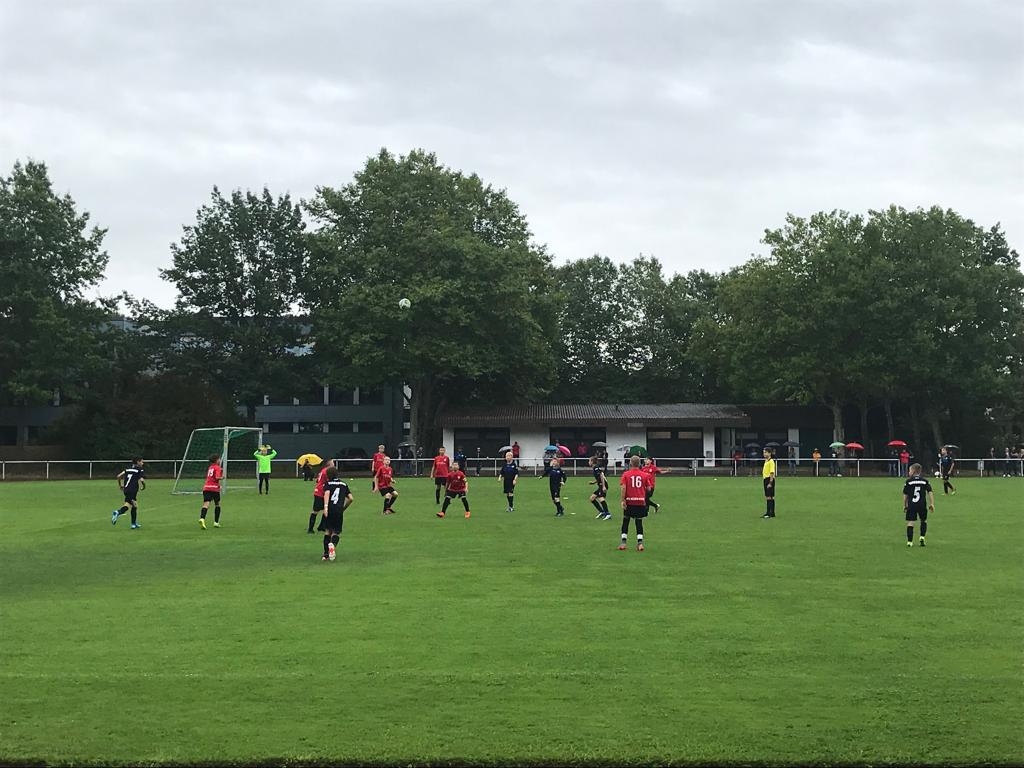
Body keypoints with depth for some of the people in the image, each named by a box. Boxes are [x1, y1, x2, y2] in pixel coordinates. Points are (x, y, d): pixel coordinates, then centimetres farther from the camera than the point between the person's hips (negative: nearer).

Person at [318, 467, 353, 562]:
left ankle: (326, 554, 3)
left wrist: (326, 507, -23)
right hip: (339, 511, 1)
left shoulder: (328, 483, 8)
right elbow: (350, 498, 11)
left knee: (327, 531, 12)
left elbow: (327, 493, -13)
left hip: (329, 510, -1)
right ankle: (333, 544, -25)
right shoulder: (344, 484, 18)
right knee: (336, 532, 9)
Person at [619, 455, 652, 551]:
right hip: (641, 502, 1)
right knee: (639, 522, 6)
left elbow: (623, 488, -12)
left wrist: (623, 500, -11)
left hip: (629, 502, -1)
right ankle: (640, 542, -6)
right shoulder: (644, 475, 1)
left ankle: (623, 542, 13)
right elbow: (648, 488, 1)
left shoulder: (626, 474, -3)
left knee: (626, 521, 13)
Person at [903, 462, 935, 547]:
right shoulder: (925, 481, 5)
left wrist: (904, 505, 12)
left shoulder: (908, 481, 0)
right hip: (922, 505, 2)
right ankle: (922, 537, 5)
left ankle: (909, 541, -6)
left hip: (911, 505, -2)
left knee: (910, 523, 0)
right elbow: (930, 493, 1)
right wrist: (932, 504, 5)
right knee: (924, 521, 21)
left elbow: (905, 495, 3)